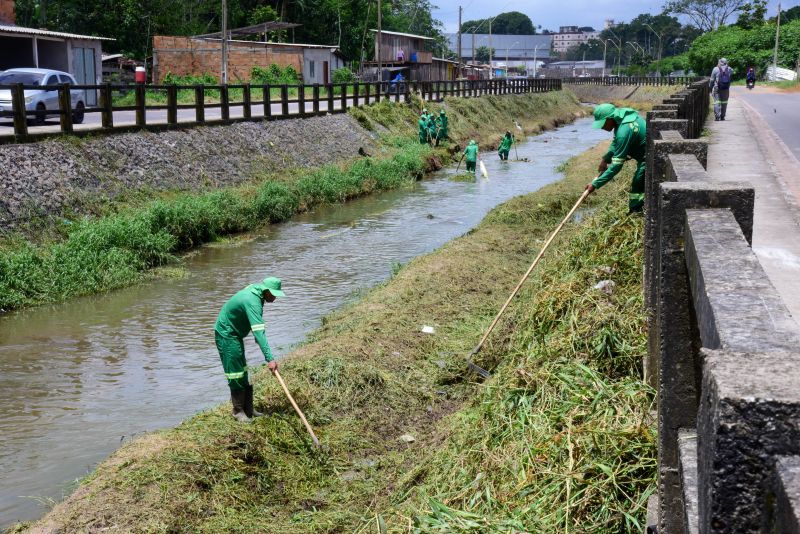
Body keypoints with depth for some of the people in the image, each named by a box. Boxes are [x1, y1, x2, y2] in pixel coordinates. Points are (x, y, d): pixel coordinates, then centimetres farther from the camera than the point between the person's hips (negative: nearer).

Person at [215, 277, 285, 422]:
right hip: (226, 335, -10)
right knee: (235, 374, -6)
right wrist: (269, 358, -44)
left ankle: (248, 409, 17)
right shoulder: (252, 301, -31)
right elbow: (259, 332, -39)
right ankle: (238, 411, 6)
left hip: (236, 335, 10)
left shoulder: (256, 294, -1)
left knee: (243, 373, 12)